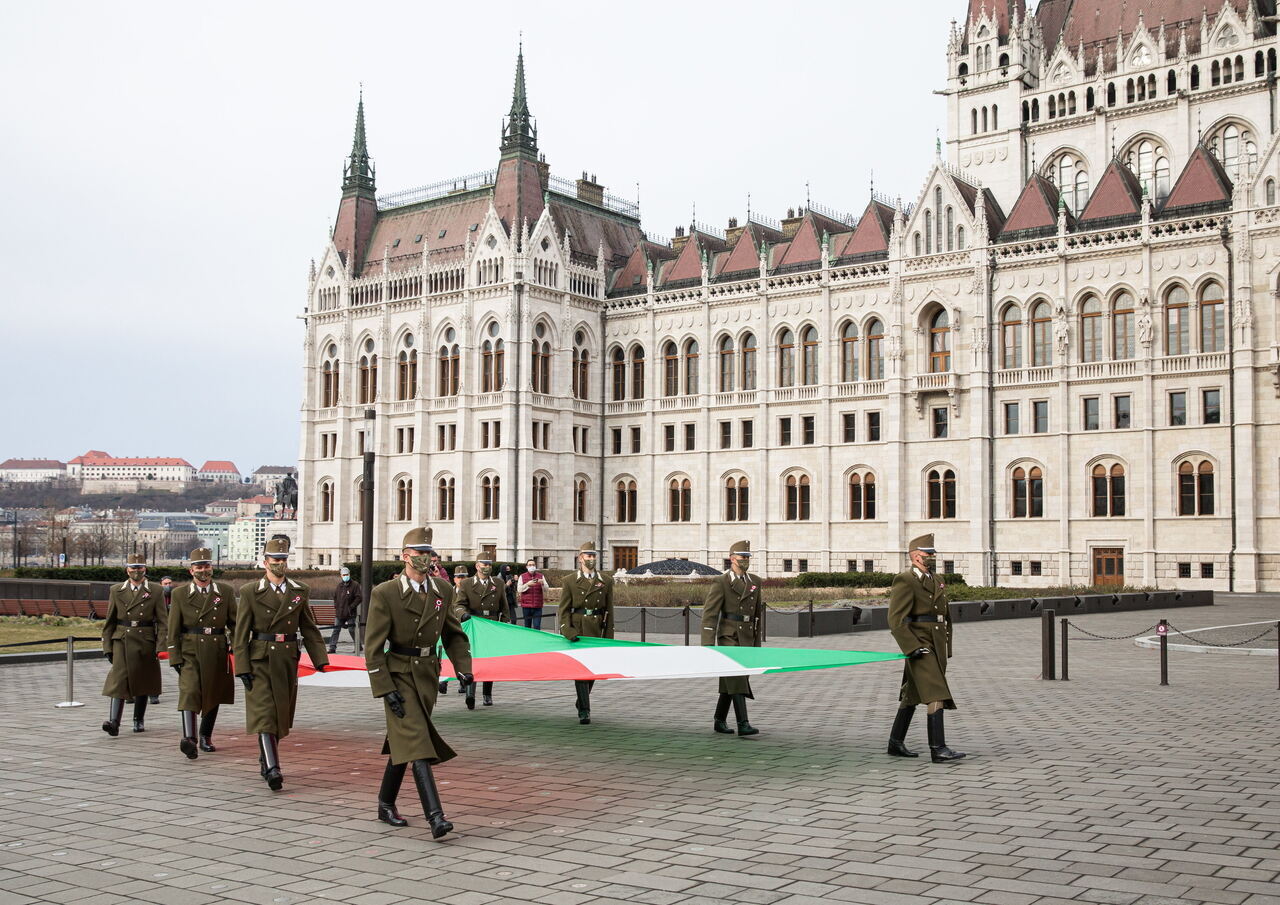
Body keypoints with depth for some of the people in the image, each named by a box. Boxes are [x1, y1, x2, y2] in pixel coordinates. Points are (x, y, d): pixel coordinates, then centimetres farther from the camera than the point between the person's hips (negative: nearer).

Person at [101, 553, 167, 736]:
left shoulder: (155, 591, 3)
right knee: (119, 681, -12)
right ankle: (114, 722, -20)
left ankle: (138, 721, 22)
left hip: (145, 643, 0)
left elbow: (162, 621, 0)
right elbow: (109, 621, 10)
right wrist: (107, 647, 3)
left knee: (142, 683, 9)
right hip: (121, 641, 0)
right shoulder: (116, 591, 8)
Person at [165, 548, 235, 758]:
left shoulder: (226, 591, 5)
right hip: (190, 652, -2)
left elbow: (234, 623, 8)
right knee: (189, 692, -18)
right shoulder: (180, 594, 3)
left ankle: (206, 737, 27)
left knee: (213, 696, 11)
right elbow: (173, 629, 3)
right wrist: (174, 657, -4)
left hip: (216, 652, 2)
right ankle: (189, 739, -29)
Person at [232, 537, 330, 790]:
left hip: (287, 661, 4)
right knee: (264, 713, -10)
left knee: (281, 714, 11)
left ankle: (266, 760, 30)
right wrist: (242, 668, -10)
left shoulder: (300, 592, 7)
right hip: (260, 661, -4)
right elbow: (241, 633, -4)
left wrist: (320, 659, -1)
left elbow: (309, 629, 9)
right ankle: (272, 768, -13)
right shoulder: (250, 592, -2)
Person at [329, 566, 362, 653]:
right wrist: (336, 606, 10)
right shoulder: (340, 585, 11)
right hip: (339, 613, 5)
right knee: (336, 630, 3)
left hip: (350, 614, -5)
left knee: (352, 630, 1)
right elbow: (335, 596, 24)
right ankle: (332, 647, 5)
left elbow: (359, 598, -11)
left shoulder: (355, 585, -7)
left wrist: (351, 607, -14)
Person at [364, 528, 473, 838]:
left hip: (427, 675, 5)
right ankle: (435, 816, -22)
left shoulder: (443, 590, 2)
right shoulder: (385, 594, -13)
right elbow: (373, 647, -12)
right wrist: (385, 690, -17)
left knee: (403, 742, 16)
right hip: (398, 675, -5)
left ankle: (386, 805, 32)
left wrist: (463, 667, -3)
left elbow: (454, 633, 12)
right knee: (416, 743, -15)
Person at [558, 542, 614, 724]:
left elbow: (609, 611, 8)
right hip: (577, 631, -3)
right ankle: (584, 711, -10)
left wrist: (609, 637, 3)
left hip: (597, 632, 3)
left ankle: (582, 704, 30)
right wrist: (567, 631, -14)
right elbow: (563, 609, 0)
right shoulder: (569, 581, 3)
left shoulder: (606, 582, 9)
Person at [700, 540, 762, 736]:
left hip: (746, 639, 6)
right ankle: (743, 725, -18)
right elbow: (709, 614, -12)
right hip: (728, 638, -6)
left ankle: (719, 721, 23)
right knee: (737, 679, -15)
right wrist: (707, 645, -20)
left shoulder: (755, 582, 11)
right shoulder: (720, 583, -7)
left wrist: (757, 643, 17)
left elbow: (757, 614, 18)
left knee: (730, 682, 11)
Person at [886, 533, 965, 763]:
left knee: (912, 696, 14)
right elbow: (896, 621, -17)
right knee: (937, 696, -14)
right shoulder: (904, 581, -11)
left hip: (937, 647, 9)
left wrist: (946, 647, 19)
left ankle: (896, 743, 22)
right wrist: (914, 648, -22)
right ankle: (938, 749, -13)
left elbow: (946, 616, 25)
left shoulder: (936, 581, 16)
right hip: (919, 647, -9)